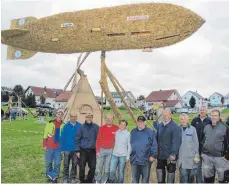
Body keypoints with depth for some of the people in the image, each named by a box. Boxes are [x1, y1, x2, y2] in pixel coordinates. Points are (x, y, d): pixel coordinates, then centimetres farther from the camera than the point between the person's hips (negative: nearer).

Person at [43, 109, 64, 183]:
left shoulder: (63, 125, -1)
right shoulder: (50, 123, -5)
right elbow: (45, 135, -1)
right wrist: (44, 145, -3)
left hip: (59, 147, 1)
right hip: (49, 147, -1)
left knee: (57, 163, 6)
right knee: (48, 162, 10)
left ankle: (55, 176, 21)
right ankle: (49, 176, 28)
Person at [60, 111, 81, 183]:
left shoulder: (80, 126, -5)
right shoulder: (66, 126, -4)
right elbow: (62, 137, -2)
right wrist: (62, 149, -3)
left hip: (76, 149, 0)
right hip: (67, 149, 0)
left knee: (74, 164, 11)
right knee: (66, 165, 9)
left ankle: (73, 178, 26)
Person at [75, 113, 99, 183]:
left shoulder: (96, 127, -1)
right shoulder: (82, 127, -2)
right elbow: (77, 139, 1)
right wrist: (77, 150, -2)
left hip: (92, 151, 1)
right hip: (83, 150, -1)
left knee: (93, 167, 5)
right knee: (82, 167, 2)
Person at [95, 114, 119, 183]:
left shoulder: (116, 128, -2)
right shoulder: (101, 128, 0)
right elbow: (98, 140, 2)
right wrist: (97, 151, -3)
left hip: (111, 150, 0)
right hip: (101, 150, 0)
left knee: (107, 168, 4)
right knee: (98, 167, 2)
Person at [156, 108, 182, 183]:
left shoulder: (175, 127, -14)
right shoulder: (160, 126, 7)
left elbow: (176, 142, -19)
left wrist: (173, 154, -24)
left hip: (170, 156, -6)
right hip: (160, 155, 6)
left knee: (170, 172, 9)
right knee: (160, 172, 17)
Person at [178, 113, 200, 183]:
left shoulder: (192, 129, 0)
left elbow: (196, 142, 3)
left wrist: (197, 154, 1)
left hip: (191, 157, 1)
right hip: (182, 157, -1)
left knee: (191, 175, 11)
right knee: (183, 176, -2)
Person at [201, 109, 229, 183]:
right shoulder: (206, 127, 8)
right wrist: (202, 152, 13)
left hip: (220, 157, -4)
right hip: (207, 156, 4)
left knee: (222, 177, 8)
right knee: (208, 177, 15)